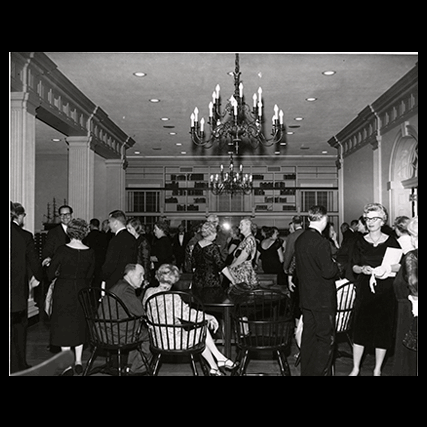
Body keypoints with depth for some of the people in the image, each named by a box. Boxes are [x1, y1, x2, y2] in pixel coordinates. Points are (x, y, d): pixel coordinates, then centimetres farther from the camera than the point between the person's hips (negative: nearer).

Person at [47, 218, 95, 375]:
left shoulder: (63, 250, -14)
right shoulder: (90, 252, -6)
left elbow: (50, 273, -10)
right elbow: (90, 275, 4)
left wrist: (59, 274, 11)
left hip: (63, 290, -3)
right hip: (81, 290, 3)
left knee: (63, 325, 7)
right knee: (80, 324, 17)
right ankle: (78, 361, 19)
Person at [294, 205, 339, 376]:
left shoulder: (300, 240, 5)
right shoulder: (321, 242, -21)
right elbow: (328, 272, -23)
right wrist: (337, 265, -2)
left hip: (306, 297, 8)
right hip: (322, 298, -8)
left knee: (308, 335, 16)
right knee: (326, 339, 3)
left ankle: (306, 371, 25)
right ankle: (320, 372, 7)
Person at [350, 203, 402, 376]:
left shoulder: (391, 242, -1)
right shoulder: (360, 242, 4)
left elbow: (402, 265, 0)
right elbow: (354, 266, 7)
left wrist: (388, 268, -18)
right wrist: (363, 269, -14)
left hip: (385, 292, -1)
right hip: (364, 291, 1)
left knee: (383, 329, 4)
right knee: (360, 328, 1)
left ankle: (377, 370, 20)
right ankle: (355, 368, 15)